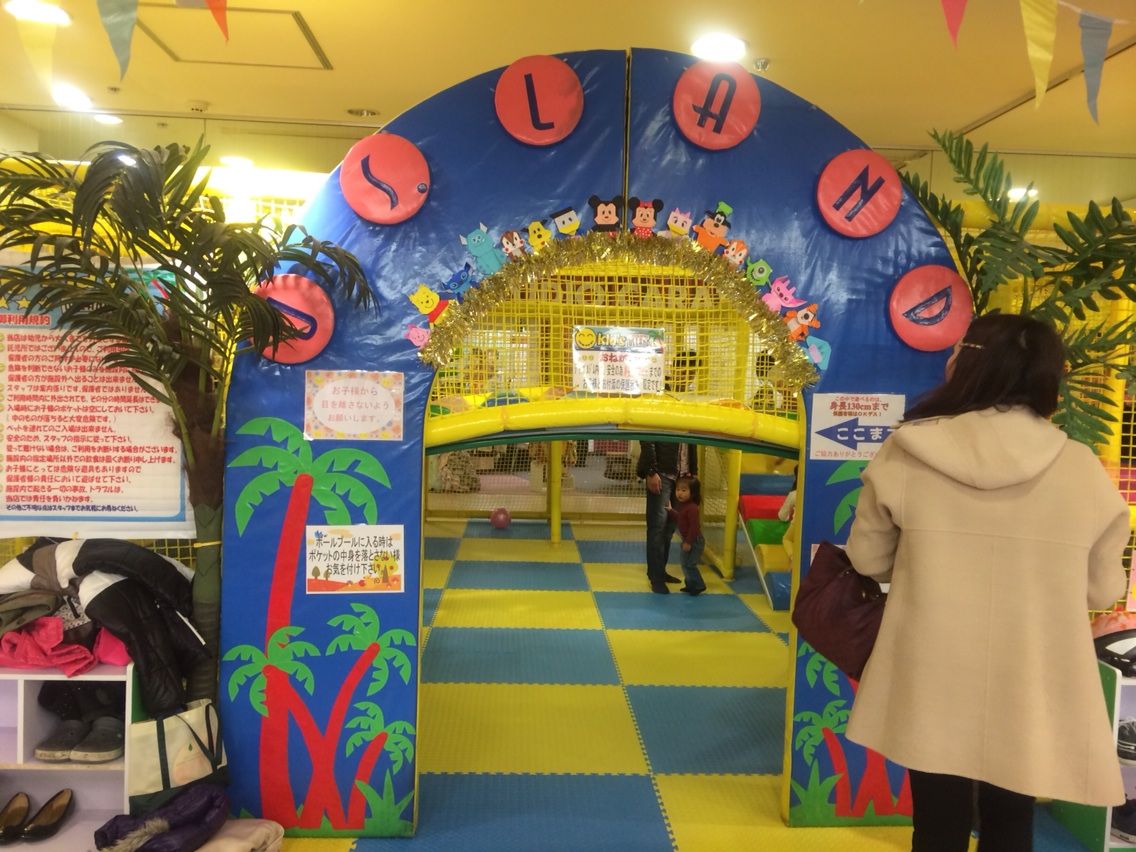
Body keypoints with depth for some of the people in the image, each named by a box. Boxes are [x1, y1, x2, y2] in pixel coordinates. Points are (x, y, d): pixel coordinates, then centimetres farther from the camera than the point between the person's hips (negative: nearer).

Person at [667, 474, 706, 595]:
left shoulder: (692, 508, -24)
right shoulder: (682, 505, 6)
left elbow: (694, 526, -25)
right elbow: (679, 519, 18)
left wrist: (688, 542, -23)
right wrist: (670, 512, 7)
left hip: (694, 541, -10)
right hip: (688, 540, 10)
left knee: (689, 564, -6)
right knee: (686, 564, 17)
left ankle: (698, 585, 9)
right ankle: (691, 585, 30)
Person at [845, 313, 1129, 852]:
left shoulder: (907, 453, -11)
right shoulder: (1081, 468, -9)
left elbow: (867, 559, 0)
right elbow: (1103, 590, 2)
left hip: (931, 689, -1)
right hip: (1030, 697, 1)